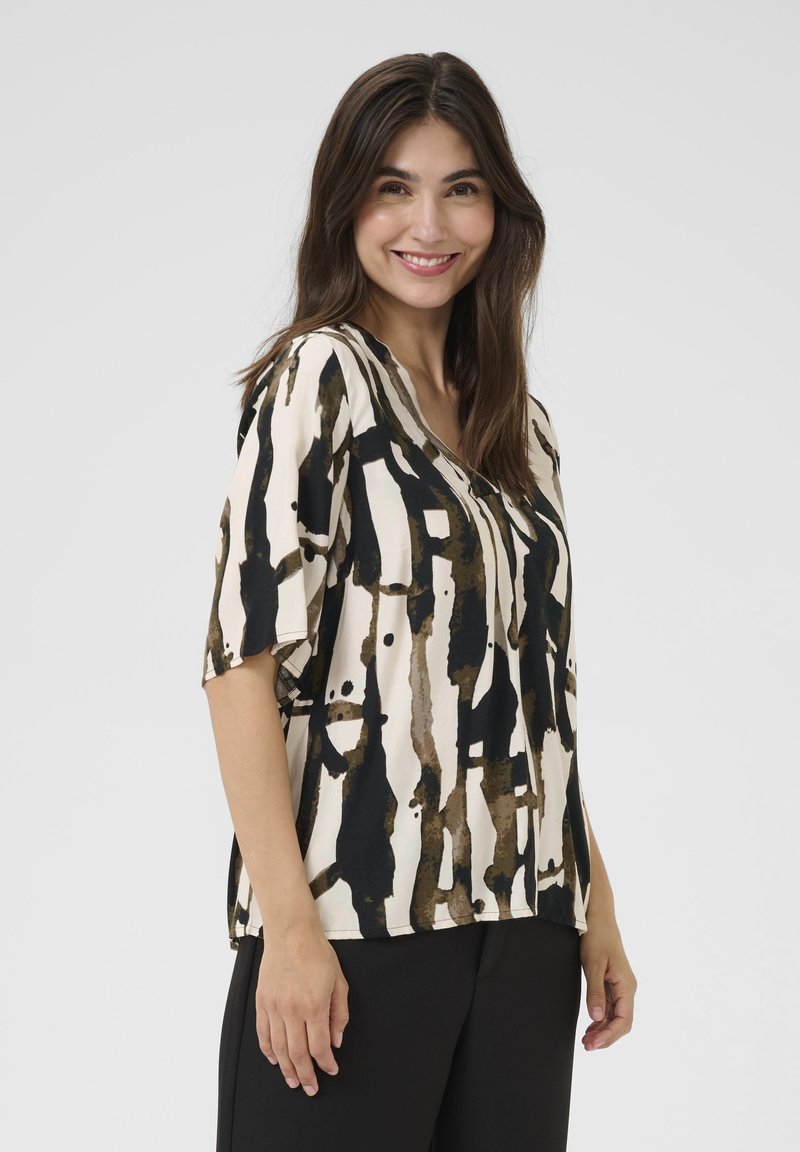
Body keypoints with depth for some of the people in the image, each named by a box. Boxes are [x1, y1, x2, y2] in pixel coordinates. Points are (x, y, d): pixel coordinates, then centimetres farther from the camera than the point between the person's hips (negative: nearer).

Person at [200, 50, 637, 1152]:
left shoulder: (519, 420, 15)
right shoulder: (320, 377, -4)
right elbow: (243, 658, -12)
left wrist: (597, 906, 14)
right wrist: (288, 925, -18)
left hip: (523, 928, 6)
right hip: (358, 919, -6)